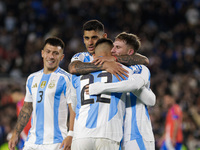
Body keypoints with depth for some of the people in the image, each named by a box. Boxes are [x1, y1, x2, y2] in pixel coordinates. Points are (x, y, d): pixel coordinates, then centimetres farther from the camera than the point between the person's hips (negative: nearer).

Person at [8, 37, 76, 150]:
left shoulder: (66, 79, -4)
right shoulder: (32, 79, 15)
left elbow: (74, 110, -9)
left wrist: (70, 136, -20)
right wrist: (16, 134, 16)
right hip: (33, 141, 6)